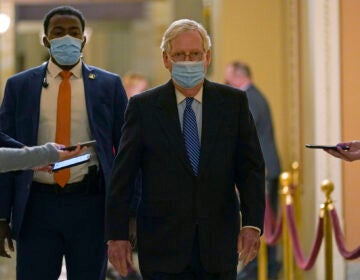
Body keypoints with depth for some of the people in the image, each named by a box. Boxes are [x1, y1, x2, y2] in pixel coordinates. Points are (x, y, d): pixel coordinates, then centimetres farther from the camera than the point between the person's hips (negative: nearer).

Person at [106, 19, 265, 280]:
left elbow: (251, 168, 3)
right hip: (162, 246, -2)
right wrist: (117, 235, -4)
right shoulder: (143, 107, 1)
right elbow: (122, 176, 1)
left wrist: (252, 224, -9)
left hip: (219, 245, 2)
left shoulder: (233, 102, 5)